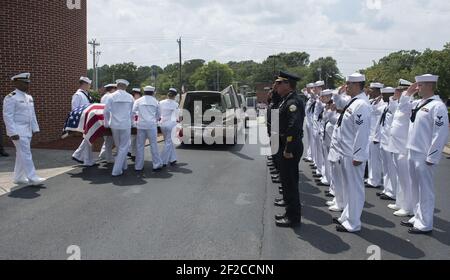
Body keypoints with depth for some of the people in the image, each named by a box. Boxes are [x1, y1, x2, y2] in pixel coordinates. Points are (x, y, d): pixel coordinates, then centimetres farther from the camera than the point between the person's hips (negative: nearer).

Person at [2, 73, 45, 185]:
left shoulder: (29, 97, 13)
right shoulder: (11, 98, -11)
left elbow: (32, 115, 19)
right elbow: (7, 116, -15)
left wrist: (35, 128, 14)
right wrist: (13, 133, -20)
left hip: (27, 130, 8)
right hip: (18, 131, -8)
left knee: (21, 154, 12)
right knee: (26, 154, -9)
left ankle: (19, 178, 20)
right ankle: (32, 178, -6)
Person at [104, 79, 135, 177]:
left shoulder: (112, 96, 1)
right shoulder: (130, 97, 3)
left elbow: (106, 111, -2)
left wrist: (106, 123, 11)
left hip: (114, 125, 1)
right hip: (126, 125, -1)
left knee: (119, 146, 18)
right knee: (123, 148, 3)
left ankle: (123, 166, 29)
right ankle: (116, 170, -2)